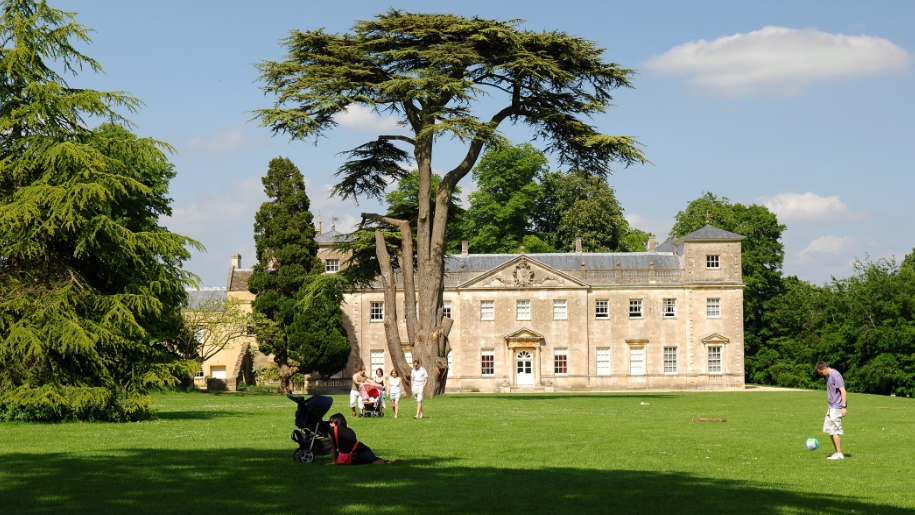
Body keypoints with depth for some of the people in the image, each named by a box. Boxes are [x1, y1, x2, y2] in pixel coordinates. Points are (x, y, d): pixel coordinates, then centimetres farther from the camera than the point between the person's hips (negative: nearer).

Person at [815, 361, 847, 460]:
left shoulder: (835, 375, -16)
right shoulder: (828, 376, 13)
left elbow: (843, 391, -19)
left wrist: (844, 407, -20)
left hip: (837, 407, -10)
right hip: (831, 407, 10)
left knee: (834, 430, -8)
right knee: (828, 428, 10)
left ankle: (839, 454, -2)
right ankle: (837, 452, 16)